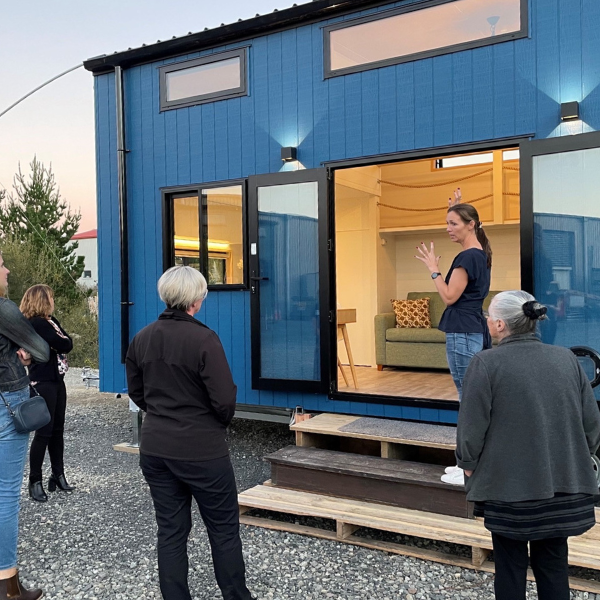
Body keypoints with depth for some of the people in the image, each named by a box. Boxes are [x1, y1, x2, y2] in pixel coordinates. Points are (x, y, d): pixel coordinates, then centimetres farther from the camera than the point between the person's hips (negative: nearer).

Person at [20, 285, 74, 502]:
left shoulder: (50, 321, 13)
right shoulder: (37, 323, -15)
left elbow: (68, 342, 4)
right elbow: (64, 345, -18)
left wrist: (59, 343, -13)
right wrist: (61, 342, 0)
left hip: (56, 380, 9)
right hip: (43, 383, -8)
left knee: (57, 430, 11)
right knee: (44, 431, -4)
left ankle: (58, 475, 19)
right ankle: (35, 481, 5)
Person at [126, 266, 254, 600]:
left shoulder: (142, 339, 1)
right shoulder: (204, 339, -19)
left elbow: (136, 393, 11)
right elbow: (224, 400, -18)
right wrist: (221, 422, 2)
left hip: (154, 448, 6)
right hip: (201, 450, -5)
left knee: (171, 530, 14)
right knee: (224, 529, 12)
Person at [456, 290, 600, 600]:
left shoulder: (486, 363, -14)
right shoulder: (567, 359, 0)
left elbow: (471, 429, -12)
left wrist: (468, 464, 5)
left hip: (508, 486, -4)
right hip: (564, 485, 4)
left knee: (510, 566, 12)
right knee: (554, 565, 17)